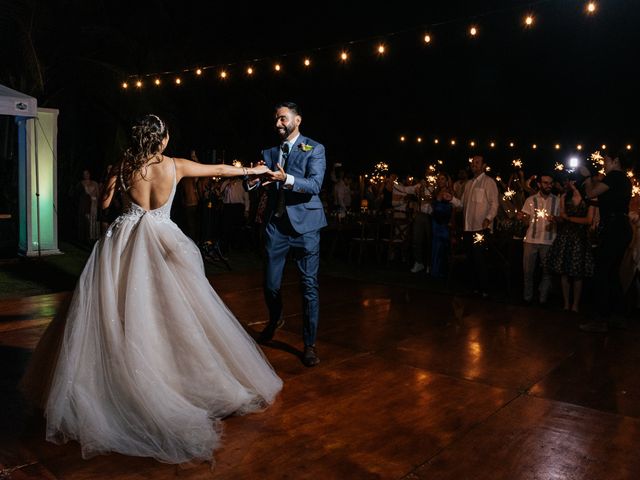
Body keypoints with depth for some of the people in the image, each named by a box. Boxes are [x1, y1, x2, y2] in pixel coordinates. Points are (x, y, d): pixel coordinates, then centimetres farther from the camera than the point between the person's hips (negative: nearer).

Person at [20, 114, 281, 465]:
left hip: (122, 245, 1)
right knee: (173, 315, 5)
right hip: (161, 244, -1)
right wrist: (253, 169, 24)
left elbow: (104, 203, 8)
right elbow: (220, 169, 10)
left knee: (115, 318, 6)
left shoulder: (124, 166, 1)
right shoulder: (175, 166, 0)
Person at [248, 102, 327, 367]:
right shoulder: (269, 152, 12)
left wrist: (286, 179, -32)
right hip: (275, 224, 4)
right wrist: (252, 180, -20)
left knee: (309, 284, 0)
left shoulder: (315, 149, -1)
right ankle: (274, 320, 40)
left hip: (304, 224, -3)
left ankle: (309, 344, 12)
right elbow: (256, 187, 3)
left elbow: (315, 185, -15)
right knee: (270, 283, 8)